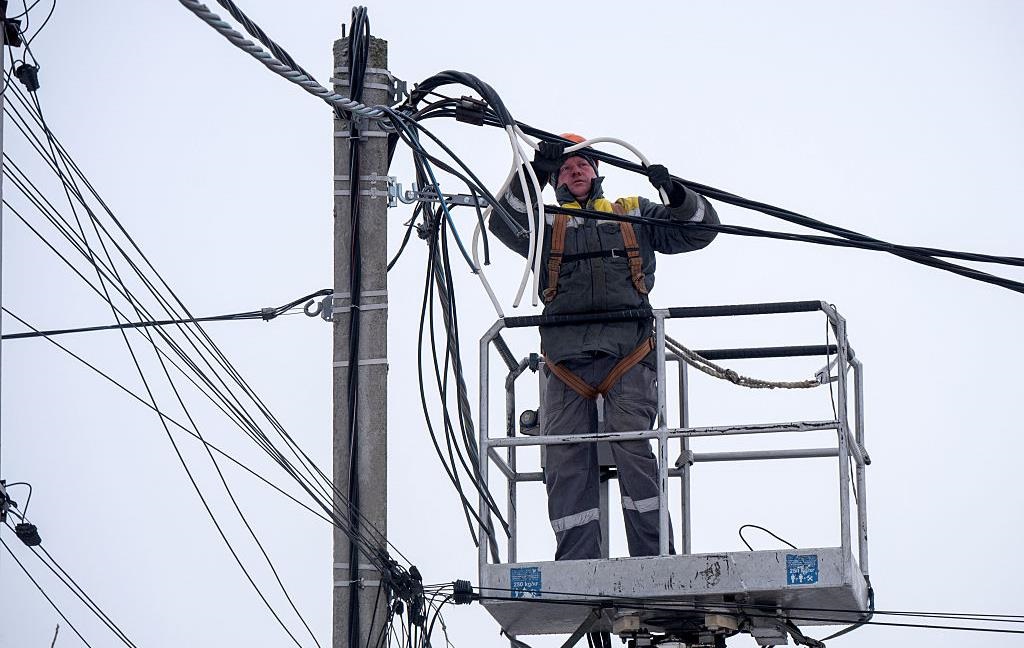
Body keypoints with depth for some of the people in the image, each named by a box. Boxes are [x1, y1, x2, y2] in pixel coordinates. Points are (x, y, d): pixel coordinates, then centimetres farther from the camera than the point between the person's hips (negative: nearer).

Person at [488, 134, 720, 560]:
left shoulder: (634, 214, 25)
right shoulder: (546, 225, 24)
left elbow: (700, 229, 20)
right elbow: (504, 224, 3)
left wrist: (676, 195, 0)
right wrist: (533, 174, -11)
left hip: (626, 348, -2)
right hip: (566, 353, 2)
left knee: (632, 445, -19)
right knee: (565, 461, -7)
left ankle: (653, 560, -19)